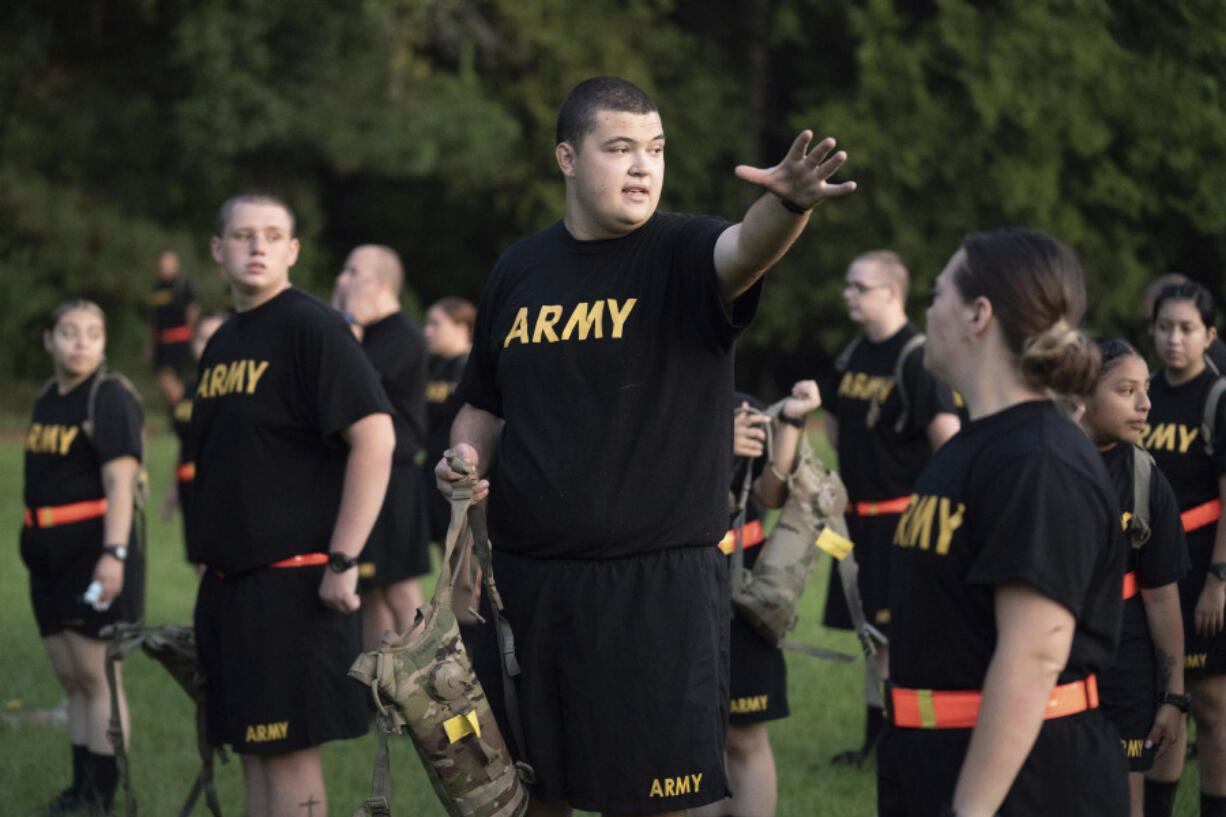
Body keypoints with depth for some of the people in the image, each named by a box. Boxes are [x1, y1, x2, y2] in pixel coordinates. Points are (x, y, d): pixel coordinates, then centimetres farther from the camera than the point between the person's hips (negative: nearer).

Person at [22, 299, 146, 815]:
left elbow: (120, 483, -17)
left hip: (95, 554, -8)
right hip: (52, 556, 8)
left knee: (97, 676, -5)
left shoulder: (111, 398, -10)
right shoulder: (48, 400, 14)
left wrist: (114, 554, -24)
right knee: (70, 679, 12)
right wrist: (33, 545, 20)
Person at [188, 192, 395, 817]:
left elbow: (375, 438, -18)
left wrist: (342, 561, -19)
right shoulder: (224, 340, 16)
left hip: (292, 578, -8)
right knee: (252, 748, 11)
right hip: (229, 579, 8)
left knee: (288, 748, -6)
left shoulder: (311, 326, -10)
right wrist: (210, 553, 19)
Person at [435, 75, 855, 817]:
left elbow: (747, 250, -31)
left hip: (659, 584, -4)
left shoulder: (683, 255, -6)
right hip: (526, 580, 4)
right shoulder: (518, 272, 8)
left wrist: (788, 204, -52)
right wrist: (466, 461, -1)